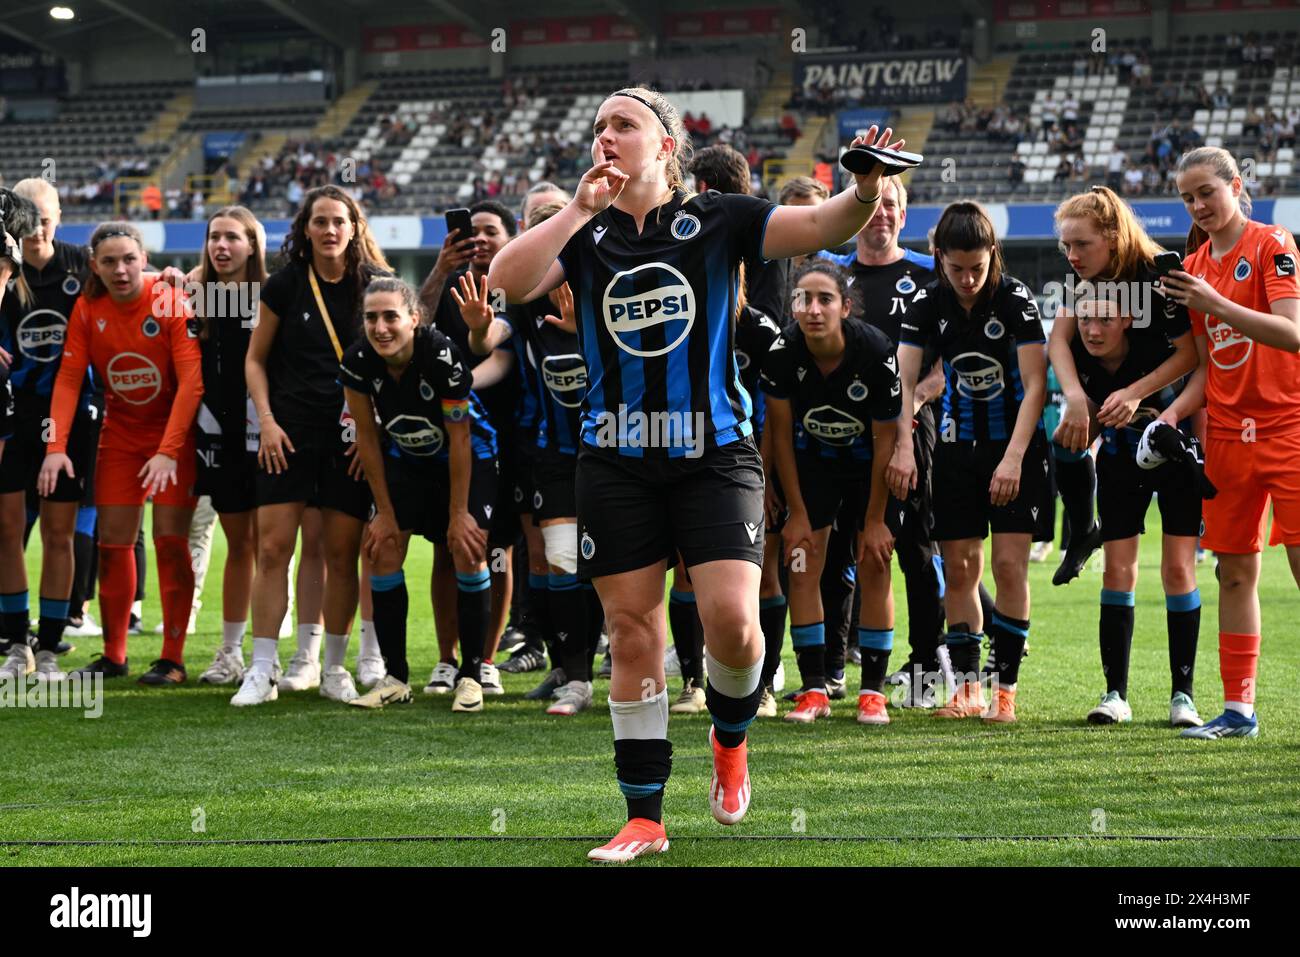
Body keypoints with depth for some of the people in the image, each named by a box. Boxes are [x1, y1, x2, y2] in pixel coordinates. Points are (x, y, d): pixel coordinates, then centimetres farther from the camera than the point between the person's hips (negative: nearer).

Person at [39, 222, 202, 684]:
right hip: (120, 433, 4)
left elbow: (191, 380, -21)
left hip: (175, 434, -4)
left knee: (170, 539, -9)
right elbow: (68, 378, -7)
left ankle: (173, 658, -1)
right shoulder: (87, 308, -6)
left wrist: (169, 451, -27)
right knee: (112, 541, 3)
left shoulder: (171, 302, -18)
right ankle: (113, 654, 15)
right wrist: (56, 446, -18)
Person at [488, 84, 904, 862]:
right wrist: (580, 209, -15)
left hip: (714, 451, -2)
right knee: (632, 634, 4)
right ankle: (645, 817, 14)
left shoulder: (716, 219, 1)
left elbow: (817, 227, -11)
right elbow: (507, 284, -9)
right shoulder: (584, 233, 7)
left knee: (732, 622, -14)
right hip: (617, 460, 2)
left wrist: (865, 193, -32)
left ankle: (730, 740, 20)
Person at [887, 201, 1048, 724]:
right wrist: (904, 447, -26)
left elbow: (1035, 383, -15)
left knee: (1009, 564, -9)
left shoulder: (1016, 299, -15)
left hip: (1016, 443, -3)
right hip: (957, 444, 3)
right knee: (958, 568, 2)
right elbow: (904, 380, -12)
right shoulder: (926, 302, -6)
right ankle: (967, 686, 9)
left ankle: (1005, 687, -2)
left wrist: (1013, 457, -22)